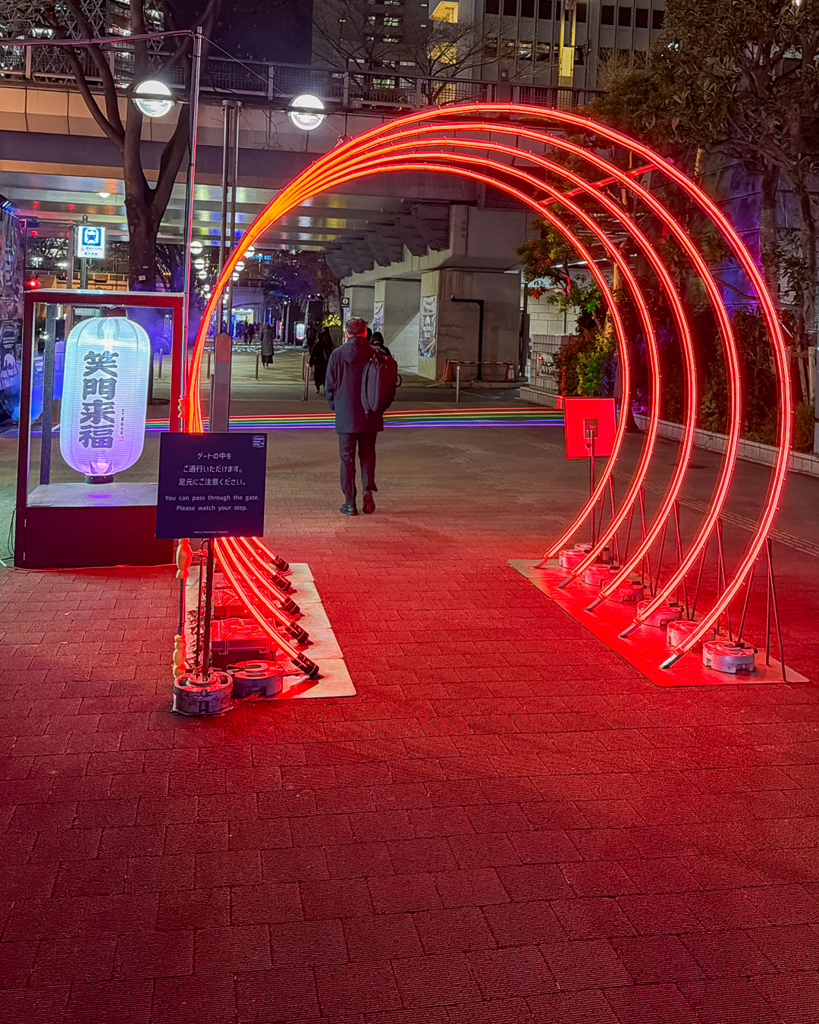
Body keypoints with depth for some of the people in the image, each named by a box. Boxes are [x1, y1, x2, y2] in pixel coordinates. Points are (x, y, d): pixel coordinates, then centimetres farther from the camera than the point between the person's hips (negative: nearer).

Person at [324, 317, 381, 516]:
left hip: (346, 416, -1)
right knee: (367, 454, 17)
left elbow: (329, 386, -1)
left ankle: (350, 503, 6)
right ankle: (368, 489, -4)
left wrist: (335, 407, 14)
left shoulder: (337, 355, -4)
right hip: (370, 417, 1)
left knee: (347, 458, 6)